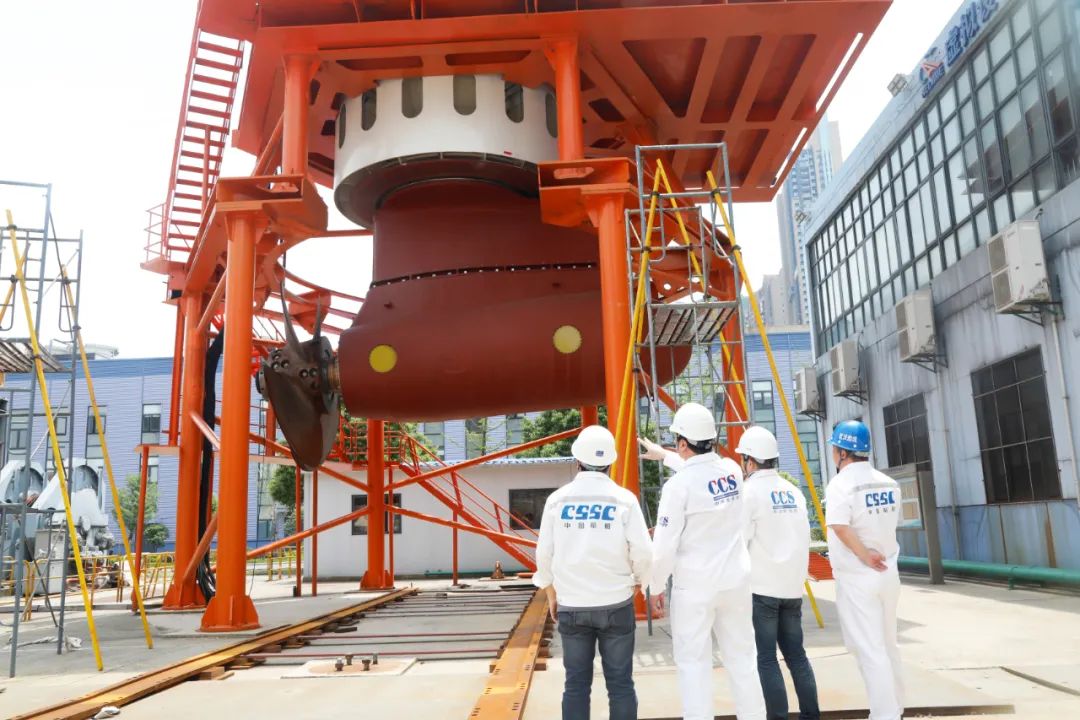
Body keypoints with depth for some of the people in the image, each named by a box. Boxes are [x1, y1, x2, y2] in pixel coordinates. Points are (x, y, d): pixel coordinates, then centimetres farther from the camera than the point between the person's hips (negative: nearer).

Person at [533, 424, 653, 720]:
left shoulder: (558, 499, -2)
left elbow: (544, 552, 2)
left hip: (571, 606, 1)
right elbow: (642, 551, -8)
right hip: (615, 604, -1)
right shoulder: (624, 499, -7)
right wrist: (638, 582, 13)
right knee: (620, 682, 7)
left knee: (576, 684, 10)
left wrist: (551, 592, 17)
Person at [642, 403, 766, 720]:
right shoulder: (733, 470, 0)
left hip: (694, 586, -5)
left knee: (693, 662, 4)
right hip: (735, 580, 5)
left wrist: (656, 588, 1)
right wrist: (664, 455, 38)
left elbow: (664, 546, -13)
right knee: (741, 657, 14)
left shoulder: (678, 484, -17)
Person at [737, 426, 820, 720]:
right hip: (792, 586, 6)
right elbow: (803, 538, 13)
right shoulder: (793, 491, 10)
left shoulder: (750, 491, -8)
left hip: (761, 587, -6)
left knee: (766, 658, 0)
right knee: (795, 653, 14)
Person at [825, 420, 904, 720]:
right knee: (888, 645, 20)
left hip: (857, 578, -7)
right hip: (889, 573, 7)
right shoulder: (889, 484, 7)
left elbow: (841, 527, -27)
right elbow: (890, 524, 12)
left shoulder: (841, 484, -15)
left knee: (869, 650, 0)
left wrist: (865, 556, -19)